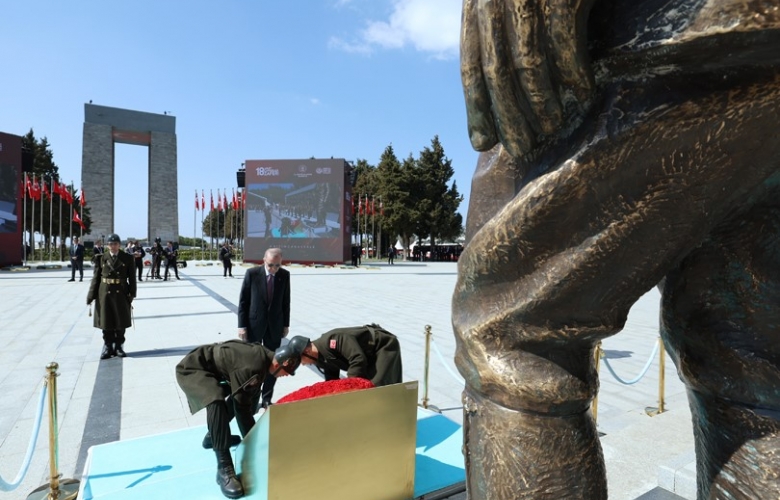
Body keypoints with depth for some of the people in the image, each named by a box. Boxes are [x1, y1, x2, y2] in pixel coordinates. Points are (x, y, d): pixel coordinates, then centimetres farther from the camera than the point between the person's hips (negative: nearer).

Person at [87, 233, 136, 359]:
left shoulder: (128, 258, 0)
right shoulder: (101, 258, 2)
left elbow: (132, 278, -1)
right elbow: (96, 278, 1)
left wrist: (132, 294, -8)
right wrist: (91, 295, -4)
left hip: (121, 293, -1)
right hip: (105, 293, 1)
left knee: (120, 322, 8)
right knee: (106, 321, 7)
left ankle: (119, 346, 20)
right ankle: (108, 347, 19)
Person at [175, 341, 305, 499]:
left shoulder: (264, 357, -3)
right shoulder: (251, 367, -31)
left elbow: (251, 397, 11)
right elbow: (242, 407, -22)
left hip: (209, 366, 10)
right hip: (192, 369, -10)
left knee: (240, 395, 22)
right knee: (216, 401, -34)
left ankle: (213, 435, 38)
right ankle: (224, 468, -26)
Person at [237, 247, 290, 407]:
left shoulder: (285, 275, -5)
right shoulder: (252, 273, -12)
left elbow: (286, 301, 3)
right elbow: (243, 301, -7)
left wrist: (286, 324, 4)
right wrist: (242, 325, -9)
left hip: (275, 325, 2)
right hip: (254, 324, -2)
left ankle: (267, 399, 20)